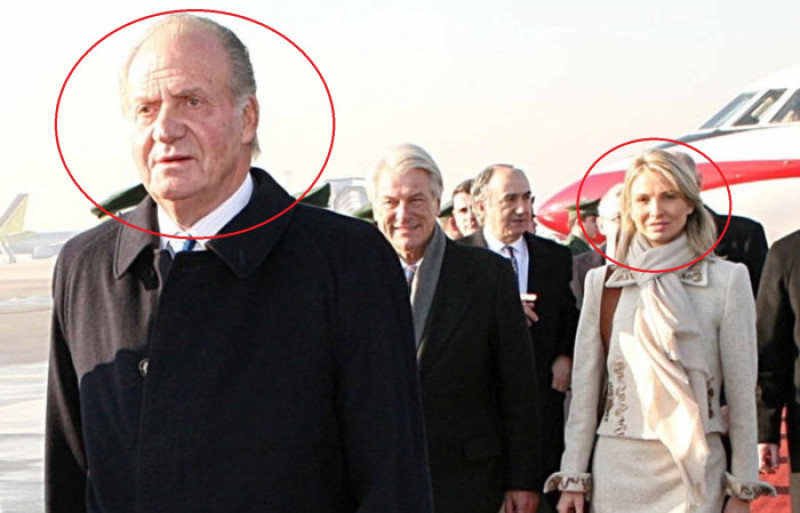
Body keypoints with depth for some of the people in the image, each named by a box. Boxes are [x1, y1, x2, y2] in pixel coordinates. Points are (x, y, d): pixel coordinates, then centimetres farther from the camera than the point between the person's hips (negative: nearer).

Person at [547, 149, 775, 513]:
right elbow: (584, 387, 7)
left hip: (694, 473, -1)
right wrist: (573, 478, 4)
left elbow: (742, 392, 1)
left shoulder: (727, 280, -1)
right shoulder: (601, 282, 6)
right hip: (616, 470, 2)